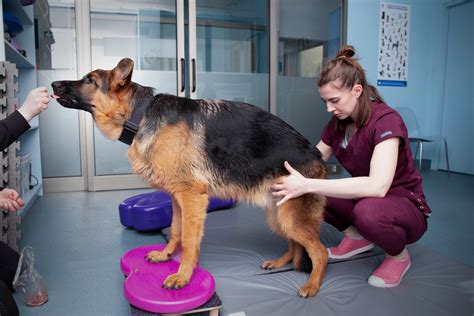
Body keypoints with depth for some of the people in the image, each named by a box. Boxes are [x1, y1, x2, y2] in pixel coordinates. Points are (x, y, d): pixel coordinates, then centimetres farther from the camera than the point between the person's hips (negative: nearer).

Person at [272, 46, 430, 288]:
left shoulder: (386, 120, -24)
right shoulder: (338, 123, -3)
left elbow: (377, 186, -37)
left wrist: (307, 185, -41)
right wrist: (288, 180, -23)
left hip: (406, 207, -5)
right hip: (363, 198, 6)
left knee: (367, 211, -40)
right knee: (305, 193, -16)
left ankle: (398, 255, -5)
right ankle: (355, 237, 6)